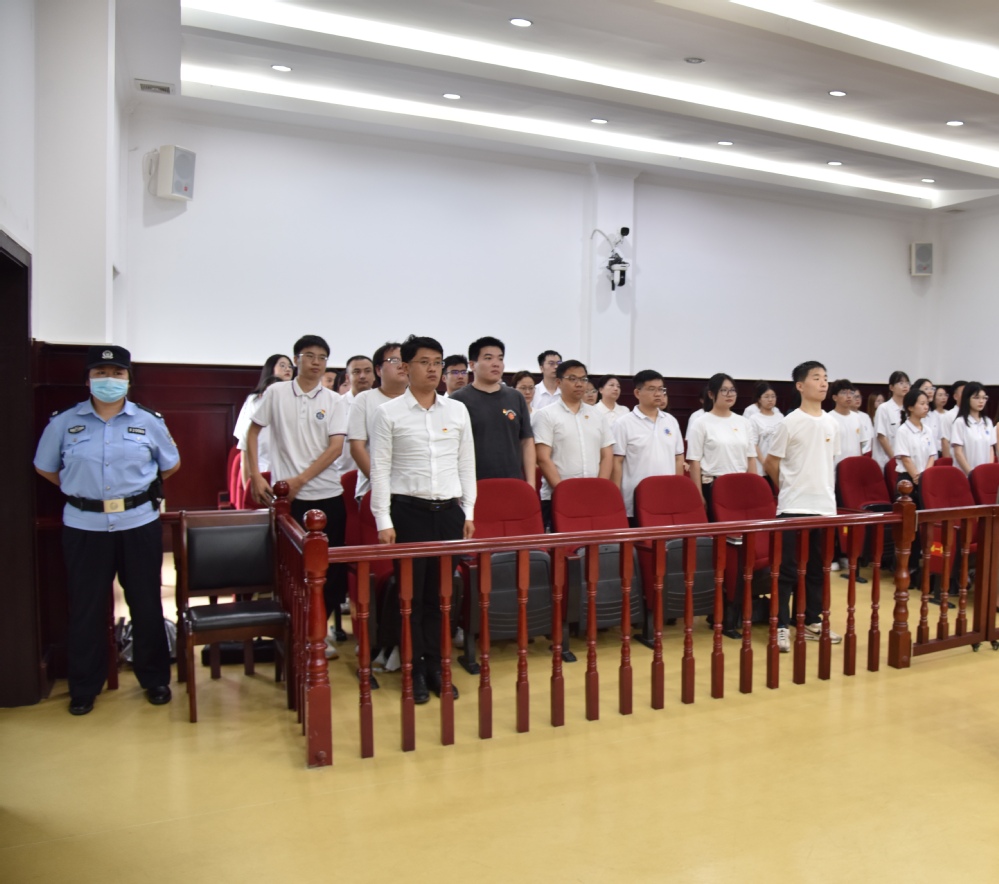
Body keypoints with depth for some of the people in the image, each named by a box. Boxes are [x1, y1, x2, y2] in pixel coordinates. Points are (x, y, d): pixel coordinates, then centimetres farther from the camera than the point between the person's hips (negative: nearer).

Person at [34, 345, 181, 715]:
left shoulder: (149, 421, 1)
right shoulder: (63, 422, 0)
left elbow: (171, 465, 13)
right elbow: (45, 468, 13)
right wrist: (79, 490, 10)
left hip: (139, 525, 0)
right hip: (84, 528, 0)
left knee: (146, 603, 9)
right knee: (85, 608, 8)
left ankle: (155, 678, 24)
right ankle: (84, 687, 24)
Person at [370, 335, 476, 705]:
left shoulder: (458, 410, 7)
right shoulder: (388, 413, -1)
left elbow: (467, 464, 11)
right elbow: (380, 469, -3)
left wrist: (469, 512, 7)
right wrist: (383, 521, -8)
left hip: (449, 510, 3)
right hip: (408, 511, -3)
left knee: (441, 591, 7)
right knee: (411, 592, 3)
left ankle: (435, 665, 21)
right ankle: (414, 670, 17)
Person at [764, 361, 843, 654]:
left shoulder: (831, 423, 8)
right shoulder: (790, 423, -9)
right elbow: (771, 463, -3)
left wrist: (827, 493, 14)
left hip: (825, 505, 6)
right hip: (794, 506, -5)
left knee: (817, 568, 13)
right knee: (788, 569, -3)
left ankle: (812, 622, 25)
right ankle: (781, 626, 4)